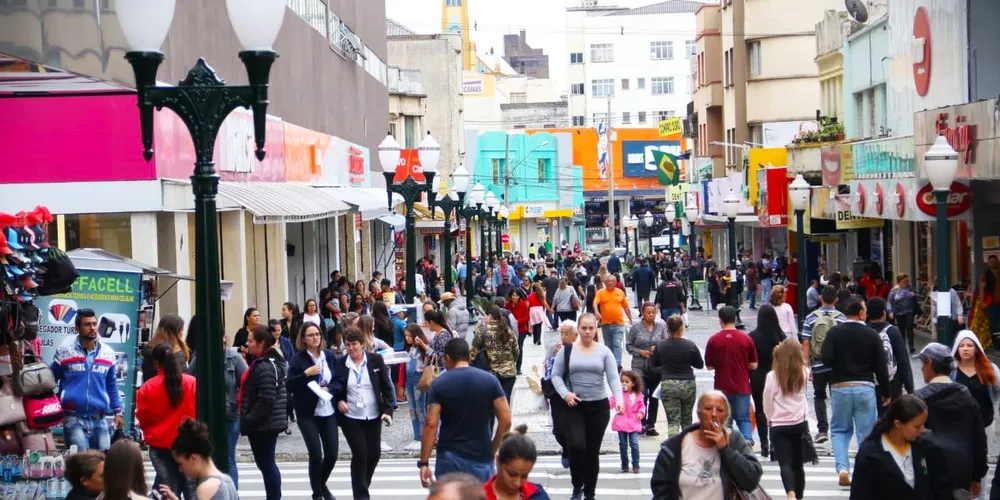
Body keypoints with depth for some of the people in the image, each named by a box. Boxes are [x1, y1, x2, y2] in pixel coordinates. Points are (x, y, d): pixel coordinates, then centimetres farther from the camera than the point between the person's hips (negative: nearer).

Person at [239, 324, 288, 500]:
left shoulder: (266, 367, -20)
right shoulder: (262, 362, 14)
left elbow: (266, 402, -25)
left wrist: (247, 421, -19)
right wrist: (247, 419, 16)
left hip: (263, 424, -10)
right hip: (265, 423, 10)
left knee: (265, 464, -3)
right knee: (266, 464, 15)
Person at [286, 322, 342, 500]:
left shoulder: (330, 356, 5)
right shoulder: (297, 359, -6)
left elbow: (341, 381, 7)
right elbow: (289, 386, -11)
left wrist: (329, 389, -12)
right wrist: (306, 374, -22)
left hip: (329, 412, 4)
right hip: (307, 414, -4)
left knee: (332, 454, 5)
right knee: (316, 454, -10)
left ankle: (322, 484, 34)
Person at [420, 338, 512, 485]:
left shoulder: (439, 384, -4)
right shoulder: (490, 380, 0)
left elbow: (431, 425, -11)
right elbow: (506, 420, -4)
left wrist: (424, 463, -7)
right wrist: (492, 450, 8)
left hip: (450, 459, -1)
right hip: (481, 458, 1)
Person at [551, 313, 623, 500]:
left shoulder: (604, 351, 1)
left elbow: (613, 378, -6)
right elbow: (556, 375, 3)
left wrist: (619, 400, -22)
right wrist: (565, 393, -14)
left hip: (598, 407, 1)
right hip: (574, 407, -1)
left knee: (593, 451, 8)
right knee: (576, 446, -19)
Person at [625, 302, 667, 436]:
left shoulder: (661, 326, 2)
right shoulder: (635, 327, -3)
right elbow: (628, 346, 2)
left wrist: (658, 349, -13)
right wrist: (640, 352, -13)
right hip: (640, 366, -3)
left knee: (654, 397, 9)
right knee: (642, 396, -9)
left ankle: (650, 425, 20)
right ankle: (641, 423, 8)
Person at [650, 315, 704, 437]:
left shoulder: (660, 345, -4)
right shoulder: (690, 345, -7)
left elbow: (653, 365, 8)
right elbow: (700, 365, 4)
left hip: (668, 385, -1)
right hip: (688, 385, 1)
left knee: (673, 422, -2)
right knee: (687, 420, 18)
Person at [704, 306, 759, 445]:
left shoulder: (713, 340, -8)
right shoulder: (746, 339, -5)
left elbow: (709, 366, -2)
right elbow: (753, 365, 0)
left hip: (722, 388, -1)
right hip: (742, 387, 1)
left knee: (725, 421, 11)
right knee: (744, 419, 9)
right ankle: (748, 440, -14)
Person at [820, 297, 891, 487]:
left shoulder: (834, 332, -3)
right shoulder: (872, 335, -2)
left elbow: (826, 359, -12)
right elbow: (881, 367, -1)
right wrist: (885, 393, 8)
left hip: (840, 387, 1)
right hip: (865, 388, -1)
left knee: (839, 430, 14)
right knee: (867, 433, 7)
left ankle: (842, 468, -2)